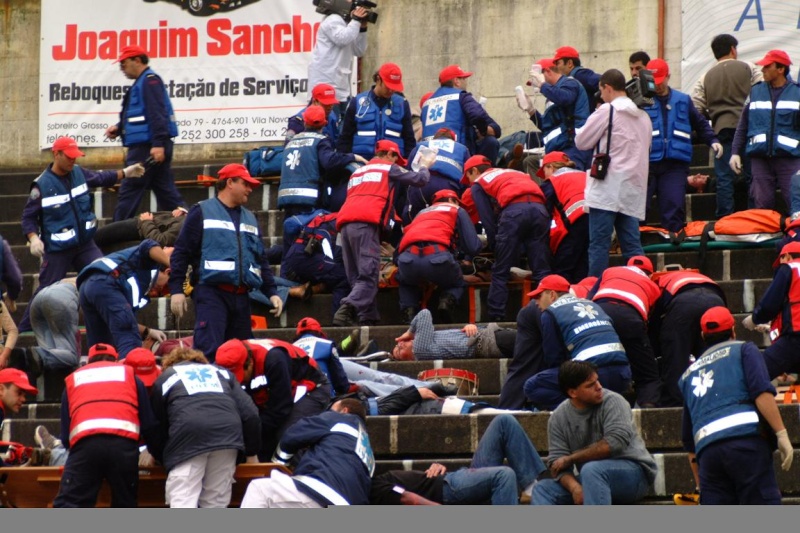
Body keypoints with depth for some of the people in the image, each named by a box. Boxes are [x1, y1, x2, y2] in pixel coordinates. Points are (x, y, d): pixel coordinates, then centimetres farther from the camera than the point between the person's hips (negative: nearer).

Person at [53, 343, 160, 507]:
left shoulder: (73, 378, 30)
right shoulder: (129, 374, 28)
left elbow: (65, 434, 26)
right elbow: (149, 423, 24)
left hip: (85, 443, 0)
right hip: (123, 443, 0)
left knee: (66, 505, -2)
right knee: (124, 506, 15)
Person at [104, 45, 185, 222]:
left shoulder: (149, 80, -11)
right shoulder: (142, 82, 21)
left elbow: (157, 114, -21)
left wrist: (158, 144, -28)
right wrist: (119, 128, 13)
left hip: (147, 147, -11)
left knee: (129, 193, -7)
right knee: (166, 193, 8)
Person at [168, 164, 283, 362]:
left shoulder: (249, 218, 23)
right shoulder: (202, 212, 4)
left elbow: (261, 259, 27)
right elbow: (181, 253, -1)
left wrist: (272, 292, 16)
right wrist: (176, 290, -10)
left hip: (241, 298, 7)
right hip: (211, 293, -7)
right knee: (208, 352, -20)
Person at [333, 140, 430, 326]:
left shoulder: (358, 172, 33)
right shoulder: (389, 168, 15)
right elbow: (419, 180, 17)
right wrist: (424, 167, 39)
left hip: (344, 222, 7)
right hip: (366, 223, -7)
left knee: (357, 278, 7)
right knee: (368, 277, -14)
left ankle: (368, 318, -2)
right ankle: (346, 310, -33)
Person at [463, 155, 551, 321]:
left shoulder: (478, 183, 22)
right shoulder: (515, 172, 38)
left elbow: (487, 219, 12)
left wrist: (493, 244, 20)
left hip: (514, 210, -4)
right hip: (539, 207, 4)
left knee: (500, 272, 5)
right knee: (541, 270, 5)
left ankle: (496, 317, 2)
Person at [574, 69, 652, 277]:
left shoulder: (607, 111, -6)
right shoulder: (643, 116, 15)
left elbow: (582, 141, -2)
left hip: (608, 187, -7)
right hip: (633, 189, 7)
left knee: (599, 244, -5)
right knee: (632, 245, 6)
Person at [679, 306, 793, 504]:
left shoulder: (689, 374, 32)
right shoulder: (743, 350, 17)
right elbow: (762, 393, -3)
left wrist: (700, 486, 36)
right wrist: (782, 435, -6)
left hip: (707, 449, 5)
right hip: (746, 439, -4)